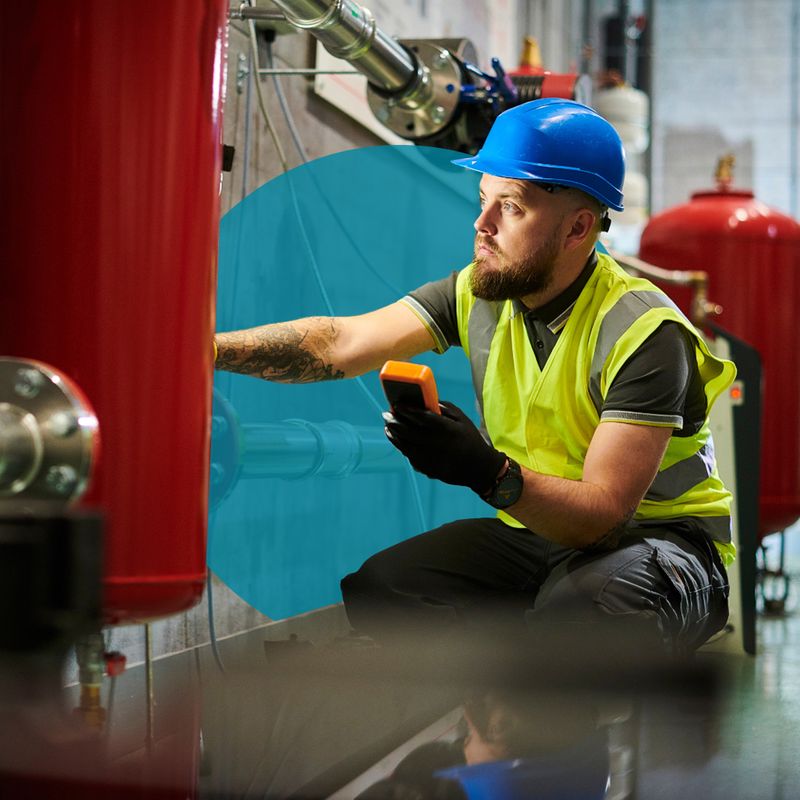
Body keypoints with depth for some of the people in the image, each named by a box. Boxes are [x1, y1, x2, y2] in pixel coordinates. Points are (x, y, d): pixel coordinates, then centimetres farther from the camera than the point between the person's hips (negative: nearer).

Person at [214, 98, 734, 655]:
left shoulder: (643, 331, -22)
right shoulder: (480, 291, -3)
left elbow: (603, 512, -29)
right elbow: (340, 344, -12)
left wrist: (491, 474, -45)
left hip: (659, 538, -5)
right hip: (536, 530, 6)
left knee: (582, 607, -39)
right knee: (377, 588, -15)